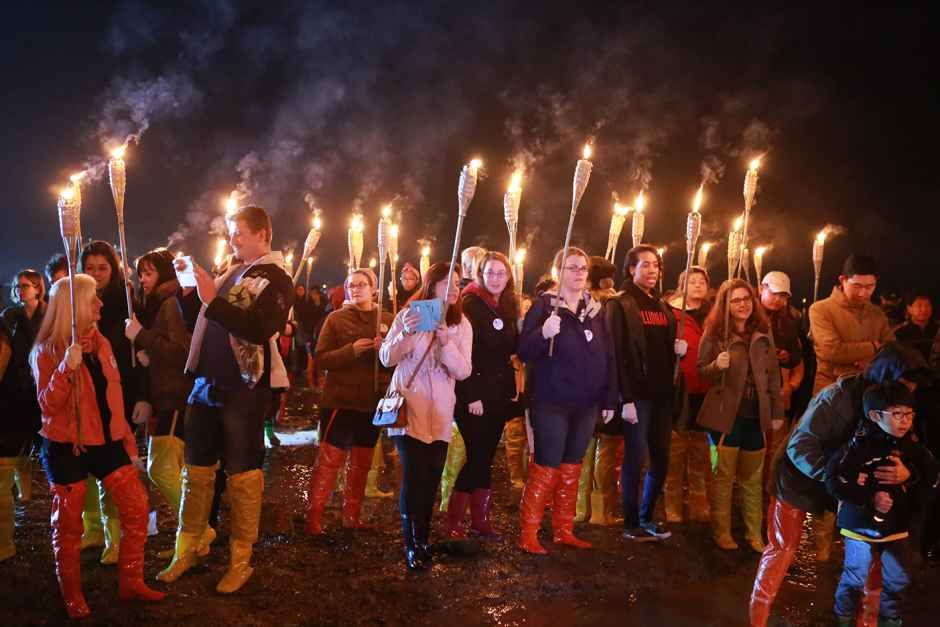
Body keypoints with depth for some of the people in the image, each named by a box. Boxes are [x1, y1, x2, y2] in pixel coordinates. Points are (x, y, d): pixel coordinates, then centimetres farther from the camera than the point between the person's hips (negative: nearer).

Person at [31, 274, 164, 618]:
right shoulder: (47, 351, -11)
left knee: (136, 507, 1)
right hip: (66, 447, -5)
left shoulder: (100, 342, 7)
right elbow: (48, 406, -19)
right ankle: (73, 598, 22)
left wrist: (126, 435, 15)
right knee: (68, 525, 6)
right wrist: (67, 367, -32)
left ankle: (131, 582, 15)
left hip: (105, 441, 6)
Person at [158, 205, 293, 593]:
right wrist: (187, 289, 5)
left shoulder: (276, 278, -5)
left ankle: (240, 561, 11)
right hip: (207, 383, 7)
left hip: (244, 389, -7)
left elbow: (260, 328, -22)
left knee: (242, 473, 1)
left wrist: (213, 300, -22)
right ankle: (186, 551, 23)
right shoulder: (228, 275, 15)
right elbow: (196, 323, 19)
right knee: (196, 468, 11)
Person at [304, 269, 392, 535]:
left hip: (373, 402, 4)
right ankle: (314, 518, 4)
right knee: (329, 460, -4)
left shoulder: (388, 320, 6)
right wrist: (351, 350, -21)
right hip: (341, 400, -3)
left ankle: (351, 516, 24)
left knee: (361, 463, 12)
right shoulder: (336, 318, -1)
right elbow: (321, 358, -6)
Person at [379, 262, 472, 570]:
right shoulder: (408, 314, -3)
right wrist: (406, 333, -23)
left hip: (440, 412, 3)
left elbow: (463, 371, -5)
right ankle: (412, 545, 1)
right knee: (414, 476, -12)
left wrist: (446, 340, -21)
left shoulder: (461, 324, 4)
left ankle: (422, 539, 24)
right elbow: (386, 358, -6)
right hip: (408, 406, -3)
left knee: (431, 478, 7)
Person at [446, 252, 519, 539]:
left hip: (500, 394, 6)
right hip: (474, 394, -6)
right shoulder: (471, 304, -10)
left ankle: (480, 519, 17)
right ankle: (454, 521, 4)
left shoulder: (509, 306, 11)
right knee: (477, 456, -6)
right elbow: (463, 353, -16)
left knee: (486, 456, 10)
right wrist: (471, 396, -20)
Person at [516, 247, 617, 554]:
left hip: (586, 404, 6)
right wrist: (544, 333, -31)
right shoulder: (544, 305, -7)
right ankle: (528, 534, 8)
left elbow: (608, 355, 12)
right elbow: (524, 351, -13)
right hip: (551, 403, -5)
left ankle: (563, 531, 25)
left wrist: (609, 398, 8)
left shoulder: (595, 308, 9)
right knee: (546, 468, -3)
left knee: (571, 469, 13)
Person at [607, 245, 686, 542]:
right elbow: (618, 353, -13)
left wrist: (680, 348, 2)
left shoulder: (662, 306, 17)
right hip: (637, 393, -7)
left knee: (661, 459, 8)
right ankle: (631, 523, 9)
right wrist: (626, 398, -19)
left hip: (662, 393, 7)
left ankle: (646, 517, 22)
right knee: (635, 457, -2)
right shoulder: (620, 305, -5)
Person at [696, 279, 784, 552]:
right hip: (725, 416, -3)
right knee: (723, 476, 5)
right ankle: (721, 532, 16)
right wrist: (717, 366, -25)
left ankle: (754, 533, 21)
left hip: (756, 416, 3)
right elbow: (701, 373, -3)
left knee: (753, 478, 11)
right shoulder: (714, 333, -5)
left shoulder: (763, 333, 6)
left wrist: (777, 411, 7)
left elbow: (773, 374, 9)